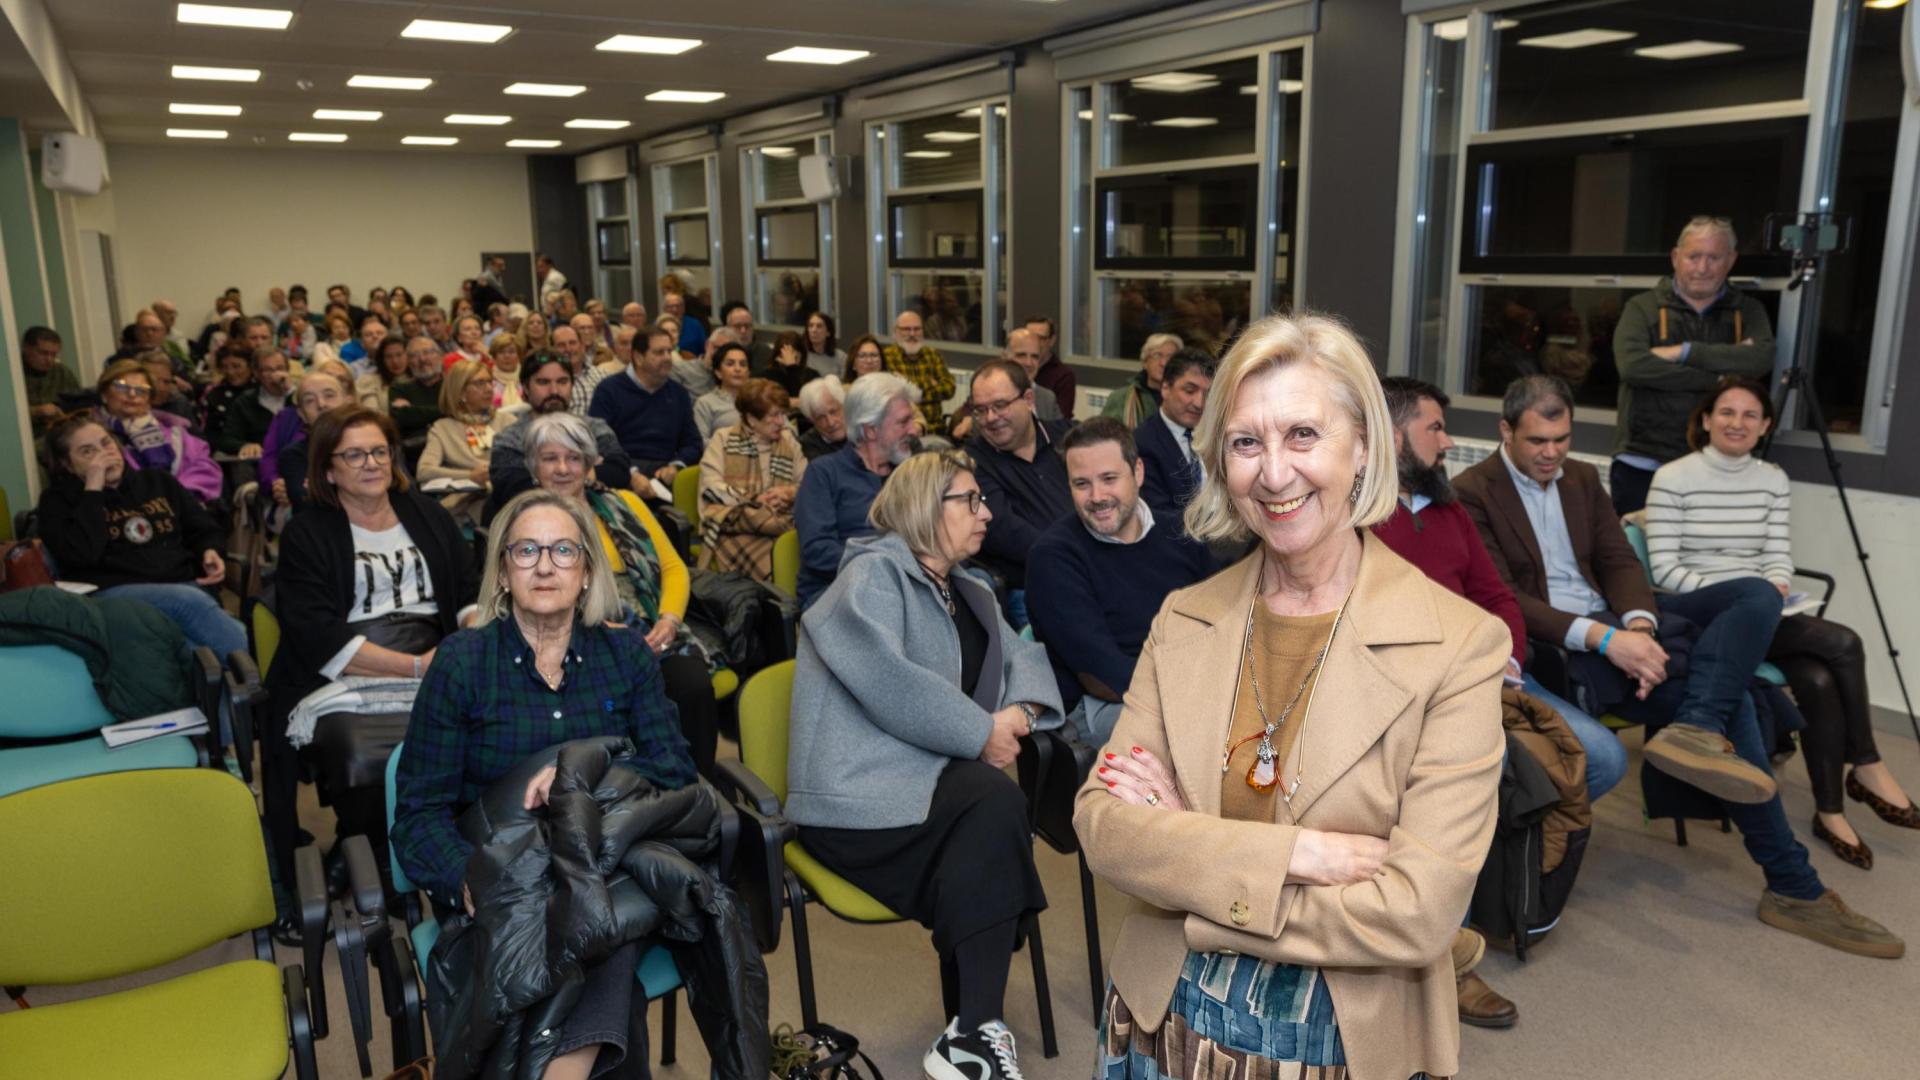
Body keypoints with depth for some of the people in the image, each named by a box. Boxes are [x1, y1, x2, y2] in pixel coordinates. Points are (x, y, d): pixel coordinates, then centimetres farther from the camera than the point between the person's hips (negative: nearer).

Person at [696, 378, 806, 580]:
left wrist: (790, 492, -5)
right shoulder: (723, 439, 12)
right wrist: (754, 499, -8)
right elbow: (711, 487, -2)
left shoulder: (789, 441, 24)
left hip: (780, 518, 3)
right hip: (732, 522, -3)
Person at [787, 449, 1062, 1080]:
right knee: (995, 800, -29)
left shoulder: (969, 596, 23)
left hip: (928, 776, 7)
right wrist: (983, 733, -15)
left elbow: (1024, 656, 14)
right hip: (858, 797, -7)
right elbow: (887, 680, -19)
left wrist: (1020, 712, -8)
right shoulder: (874, 574, -4)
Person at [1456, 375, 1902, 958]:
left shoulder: (1582, 477, 15)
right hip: (1555, 645, -8)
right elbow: (1501, 600, -15)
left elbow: (1620, 561, 9)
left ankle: (1697, 733, -35)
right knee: (1729, 703, -20)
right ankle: (1792, 886, -12)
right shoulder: (1471, 493, -8)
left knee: (1757, 595, -14)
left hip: (1612, 621, 8)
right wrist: (1602, 639, -26)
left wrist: (1638, 627, -14)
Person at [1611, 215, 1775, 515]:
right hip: (1642, 465, -1)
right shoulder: (1643, 307, 4)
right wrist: (1719, 380, -13)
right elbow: (1632, 365, -16)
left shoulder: (1747, 311, 11)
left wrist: (1685, 352, -13)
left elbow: (1761, 359, -9)